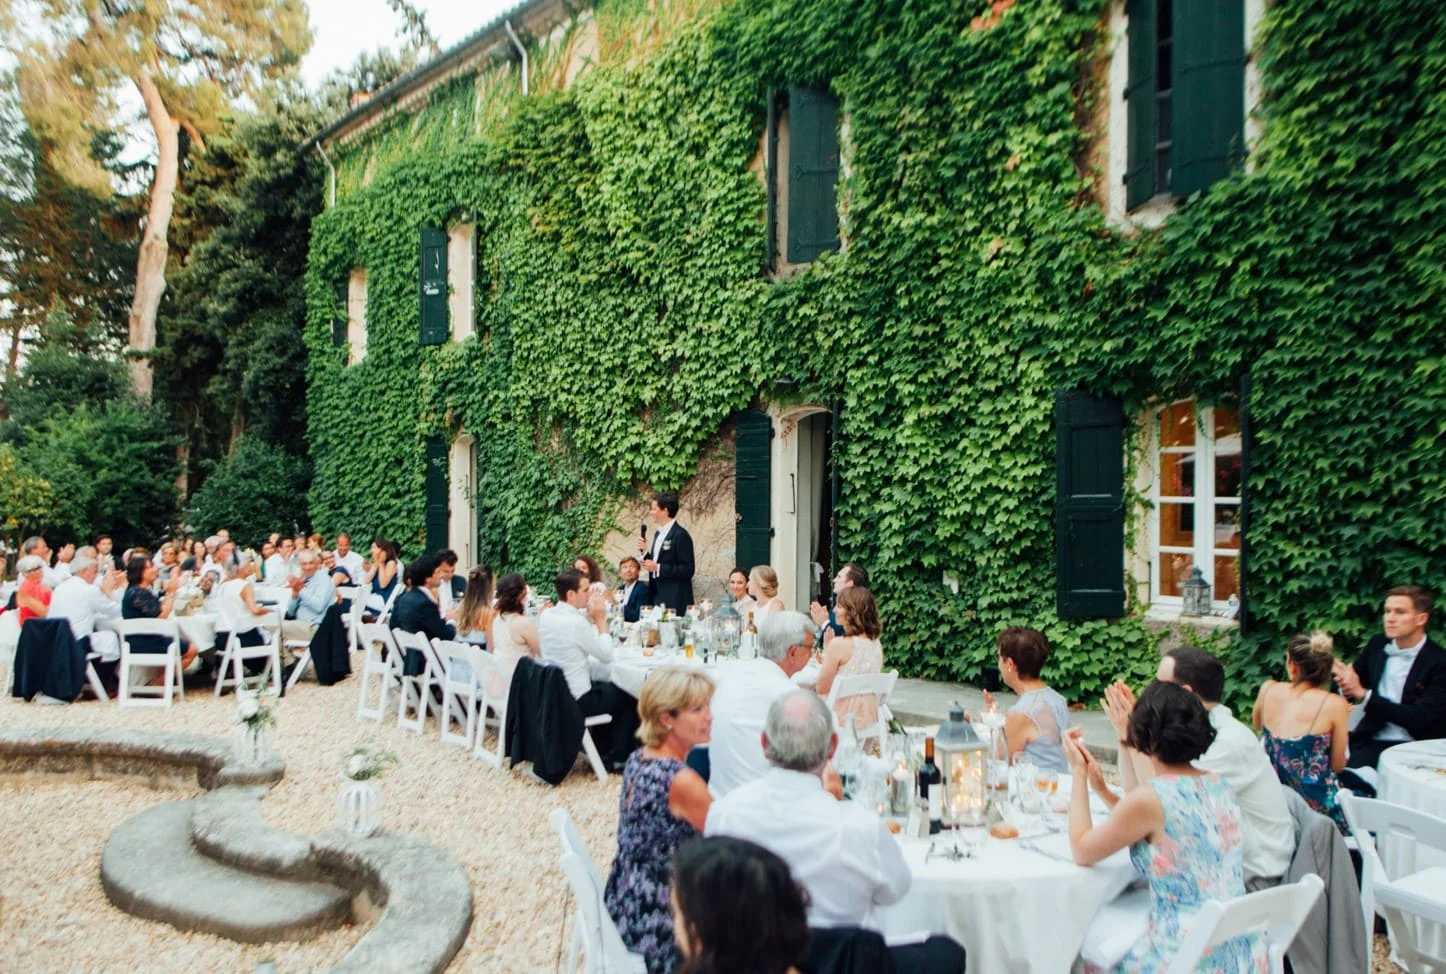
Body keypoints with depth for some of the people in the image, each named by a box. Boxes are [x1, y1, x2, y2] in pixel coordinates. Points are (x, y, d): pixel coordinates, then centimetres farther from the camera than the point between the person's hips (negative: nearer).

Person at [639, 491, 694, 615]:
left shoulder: (680, 535, -13)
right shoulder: (658, 534, 15)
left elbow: (687, 570, -17)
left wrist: (658, 568, -19)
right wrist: (645, 552, 3)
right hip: (656, 598, 8)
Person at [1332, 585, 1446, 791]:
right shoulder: (1377, 645, 8)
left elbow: (1418, 718, -14)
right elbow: (1349, 691, 15)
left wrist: (1363, 694, -18)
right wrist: (1344, 682, -11)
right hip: (1370, 741, 4)